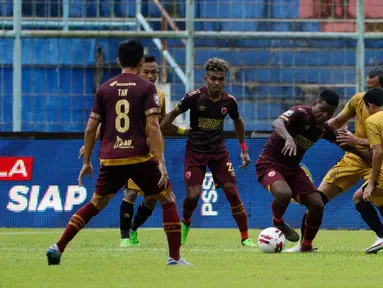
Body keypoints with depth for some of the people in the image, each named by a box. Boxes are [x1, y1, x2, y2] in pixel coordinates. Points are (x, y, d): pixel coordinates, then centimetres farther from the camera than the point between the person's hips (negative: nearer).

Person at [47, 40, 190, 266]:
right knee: (168, 200, 11)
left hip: (110, 160, 4)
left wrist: (87, 162, 18)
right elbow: (153, 127, -12)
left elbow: (91, 129, 8)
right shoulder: (147, 88, -3)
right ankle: (175, 257, 4)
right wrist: (161, 162, -13)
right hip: (140, 158, -4)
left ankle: (58, 248, 9)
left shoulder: (105, 89, 8)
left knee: (96, 204, 19)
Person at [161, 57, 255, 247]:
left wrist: (244, 150, 15)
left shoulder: (229, 101, -6)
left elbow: (237, 121, 14)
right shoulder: (194, 97, -16)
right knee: (193, 194, -15)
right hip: (195, 151, -2)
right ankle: (185, 223, 19)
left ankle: (245, 238, 2)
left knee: (232, 192, -8)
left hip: (218, 152, 2)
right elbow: (173, 114, -4)